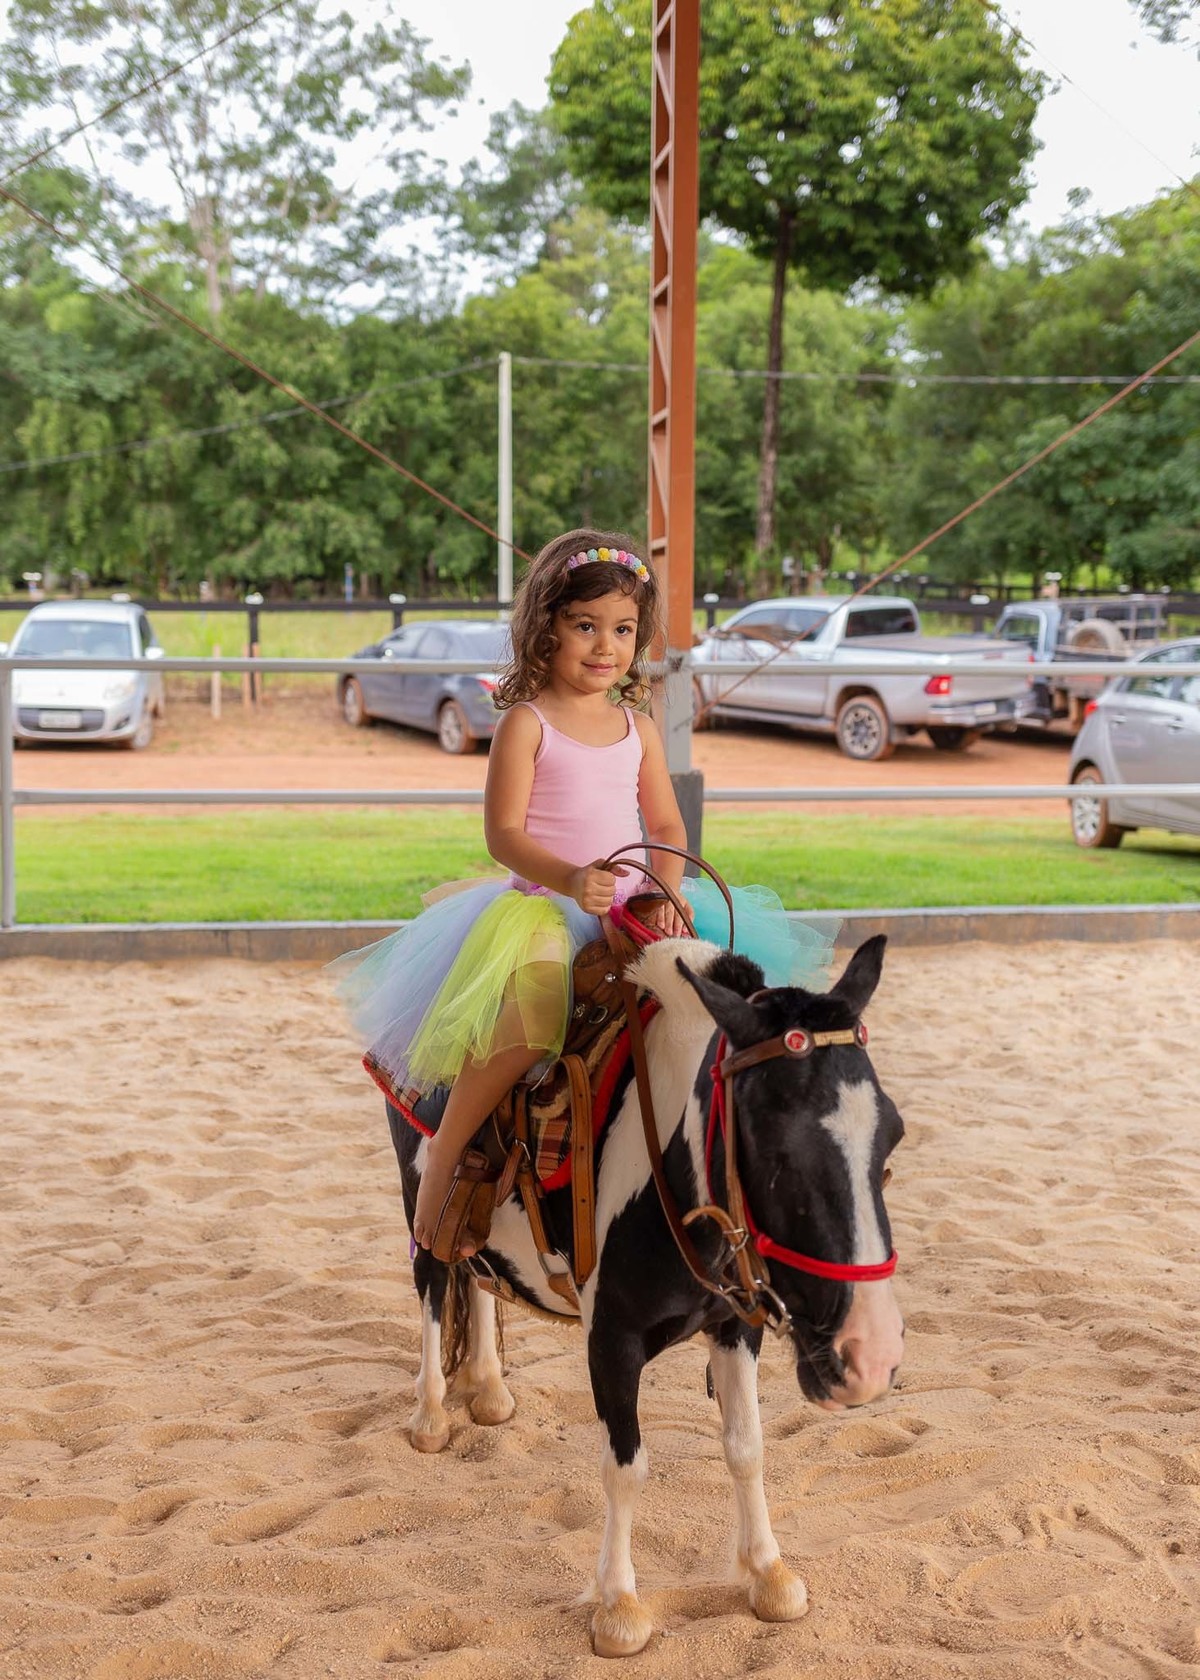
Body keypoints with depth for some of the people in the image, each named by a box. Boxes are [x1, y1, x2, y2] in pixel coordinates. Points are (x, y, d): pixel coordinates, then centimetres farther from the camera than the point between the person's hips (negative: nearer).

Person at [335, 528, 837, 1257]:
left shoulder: (638, 727, 13)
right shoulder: (527, 722, -3)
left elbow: (666, 826, 12)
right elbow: (504, 831, -10)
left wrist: (668, 891, -8)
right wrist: (568, 878, -27)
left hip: (632, 912, 6)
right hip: (540, 906, -5)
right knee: (526, 1019, -31)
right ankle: (443, 1159, -12)